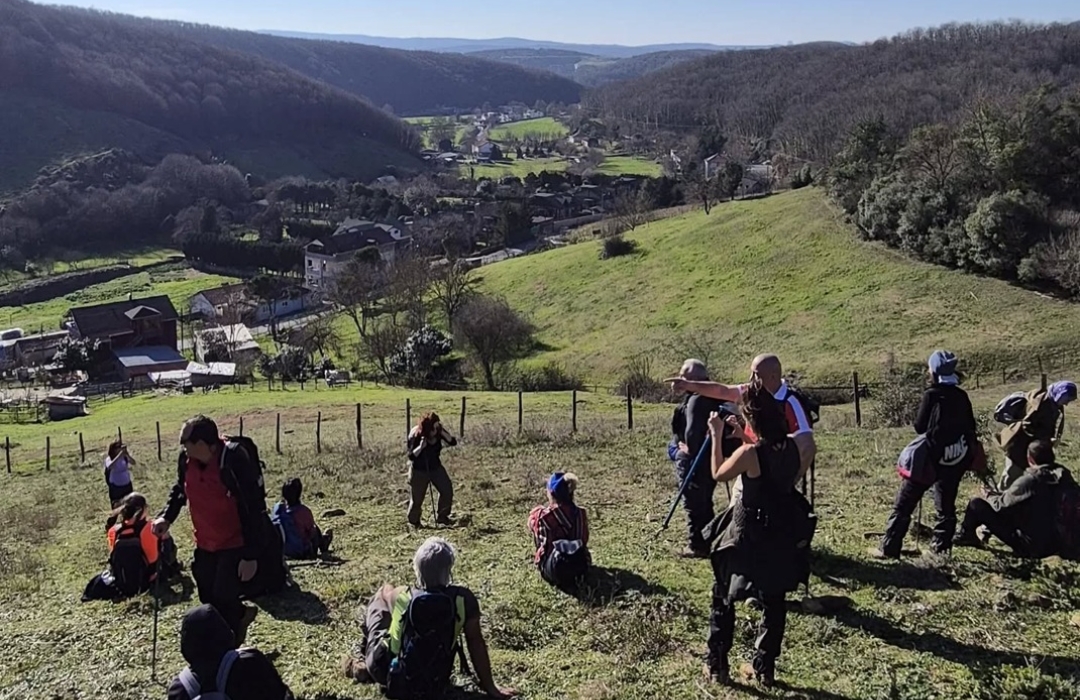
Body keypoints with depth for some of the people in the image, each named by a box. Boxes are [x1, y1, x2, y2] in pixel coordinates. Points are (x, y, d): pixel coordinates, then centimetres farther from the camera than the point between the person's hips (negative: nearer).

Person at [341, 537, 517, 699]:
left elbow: (386, 591, 3)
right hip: (434, 681, 2)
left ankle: (362, 659, 33)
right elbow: (476, 643, -17)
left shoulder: (401, 597, -22)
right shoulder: (464, 599, -24)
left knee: (380, 595, 19)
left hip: (389, 675, -1)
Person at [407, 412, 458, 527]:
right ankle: (413, 521, 26)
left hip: (436, 467, 4)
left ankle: (442, 517, 15)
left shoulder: (439, 432, -12)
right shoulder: (416, 436, -23)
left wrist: (442, 433, -30)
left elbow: (453, 442, -18)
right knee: (417, 498, 4)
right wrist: (421, 447, -37)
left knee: (447, 491, -2)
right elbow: (411, 456, -22)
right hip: (419, 470, -4)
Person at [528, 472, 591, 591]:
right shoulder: (580, 513, -8)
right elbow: (584, 540, 4)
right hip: (581, 567, 0)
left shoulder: (542, 516, -17)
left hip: (553, 571, 0)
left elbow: (540, 543, -2)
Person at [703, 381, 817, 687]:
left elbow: (718, 475, -6)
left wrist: (717, 437, -3)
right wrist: (744, 437, 9)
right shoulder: (798, 444, -11)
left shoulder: (749, 452, -26)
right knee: (774, 601, 19)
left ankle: (717, 665, 22)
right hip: (785, 533, 5)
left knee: (723, 595, 16)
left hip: (750, 534, -5)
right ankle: (764, 668, 28)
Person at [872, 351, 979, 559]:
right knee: (946, 505, 17)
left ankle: (889, 548, -1)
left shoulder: (932, 395, -9)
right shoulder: (961, 396, 5)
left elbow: (919, 427, -4)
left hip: (932, 457, -5)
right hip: (956, 458, 6)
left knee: (904, 503, 0)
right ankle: (941, 546, 16)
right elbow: (971, 428, 10)